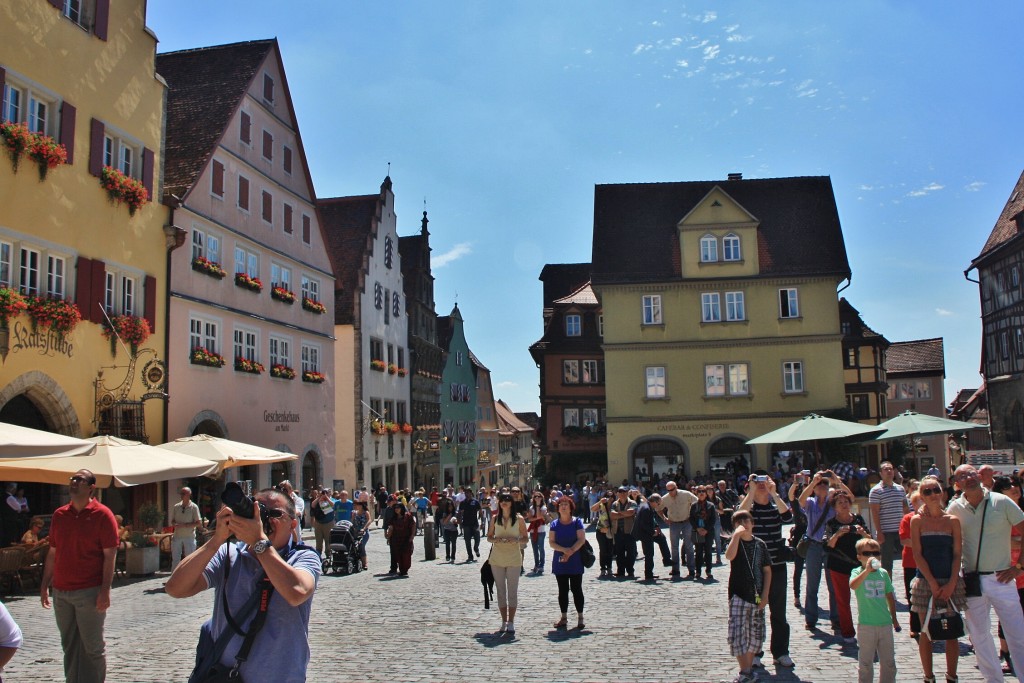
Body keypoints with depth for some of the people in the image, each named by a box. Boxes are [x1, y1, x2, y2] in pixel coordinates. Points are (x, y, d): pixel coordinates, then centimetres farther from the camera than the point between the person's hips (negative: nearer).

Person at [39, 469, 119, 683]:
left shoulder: (102, 514, -7)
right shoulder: (59, 514, 10)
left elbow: (109, 555, -10)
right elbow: (52, 553, 16)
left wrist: (105, 590, -15)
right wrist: (45, 584, 12)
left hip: (90, 593, -6)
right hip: (61, 592, 6)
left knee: (93, 647, 2)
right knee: (69, 645, 13)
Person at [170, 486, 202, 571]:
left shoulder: (194, 507, -5)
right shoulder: (176, 506, 7)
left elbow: (198, 523, -7)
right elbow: (172, 521, 13)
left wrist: (184, 525, -18)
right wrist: (175, 524, -11)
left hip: (189, 536, -3)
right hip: (177, 536, 4)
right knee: (175, 559, 6)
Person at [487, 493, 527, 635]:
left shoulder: (519, 519, -2)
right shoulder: (495, 519, 4)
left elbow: (525, 539, 1)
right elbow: (489, 536, 10)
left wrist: (515, 540, -19)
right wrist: (495, 539, -12)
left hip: (514, 559, -2)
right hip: (497, 558, 2)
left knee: (512, 591, 0)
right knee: (500, 590, 8)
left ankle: (511, 622, 6)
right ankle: (504, 622, 16)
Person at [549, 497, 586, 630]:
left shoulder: (576, 522, -2)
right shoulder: (554, 524, 4)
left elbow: (581, 539, -10)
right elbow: (551, 542, -4)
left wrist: (571, 551, -20)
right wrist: (564, 550, -19)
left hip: (575, 562, -2)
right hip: (560, 562, 2)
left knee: (576, 589, 0)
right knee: (562, 590, 8)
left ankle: (580, 618, 8)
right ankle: (564, 618, 16)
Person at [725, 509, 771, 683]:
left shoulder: (760, 544, 5)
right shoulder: (735, 542, -2)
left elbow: (767, 571, 6)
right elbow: (729, 556, -25)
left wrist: (765, 595, -1)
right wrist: (737, 534, -24)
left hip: (757, 597, 3)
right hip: (738, 595, -3)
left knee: (756, 635, 11)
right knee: (736, 634, -11)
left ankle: (749, 667, 28)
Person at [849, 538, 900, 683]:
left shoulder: (883, 573, 5)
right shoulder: (857, 572, -8)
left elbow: (890, 597, 14)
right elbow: (853, 585, -31)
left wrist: (894, 618, 15)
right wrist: (867, 570, -42)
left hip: (885, 623, 4)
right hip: (866, 625, -4)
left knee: (889, 662, 12)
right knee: (865, 663, 5)